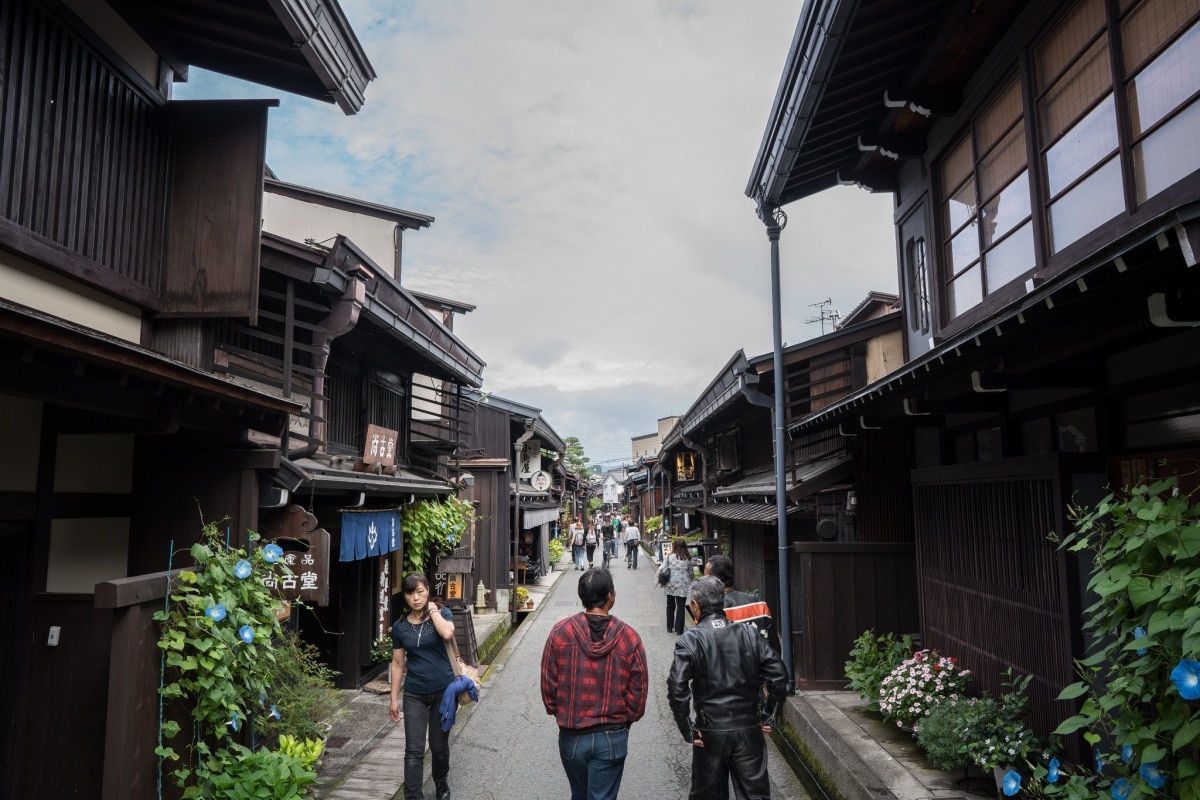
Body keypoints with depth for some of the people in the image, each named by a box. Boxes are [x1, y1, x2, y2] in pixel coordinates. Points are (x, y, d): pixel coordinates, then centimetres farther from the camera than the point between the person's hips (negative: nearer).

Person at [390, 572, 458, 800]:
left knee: (439, 746, 14)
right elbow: (398, 663, 5)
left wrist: (434, 611, -17)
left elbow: (447, 634, -29)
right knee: (414, 750, -3)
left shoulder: (442, 614, -6)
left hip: (444, 691, -1)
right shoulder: (399, 626, 0)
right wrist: (394, 698, 5)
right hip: (414, 695, 1)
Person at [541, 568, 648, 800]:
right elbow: (638, 693, -6)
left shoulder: (560, 632, -12)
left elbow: (548, 683, -4)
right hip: (611, 738, -2)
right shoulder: (630, 638, -13)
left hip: (571, 735, 2)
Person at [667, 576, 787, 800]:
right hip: (749, 729, 2)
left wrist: (687, 730, -9)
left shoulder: (689, 641, -10)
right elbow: (779, 676, -3)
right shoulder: (749, 634, -1)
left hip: (710, 733, -2)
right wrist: (768, 717, 4)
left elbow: (677, 689, -19)